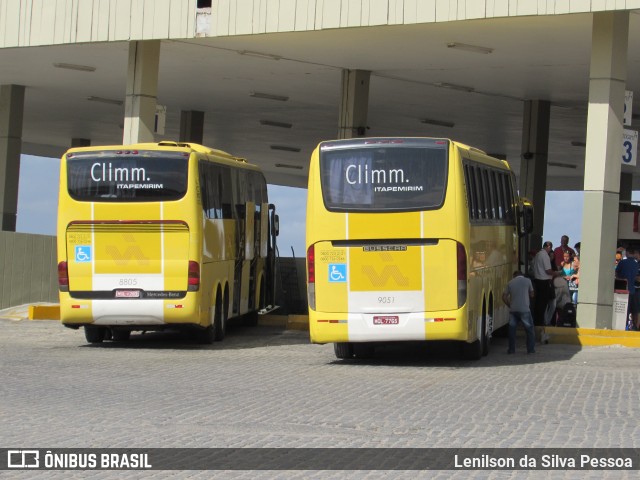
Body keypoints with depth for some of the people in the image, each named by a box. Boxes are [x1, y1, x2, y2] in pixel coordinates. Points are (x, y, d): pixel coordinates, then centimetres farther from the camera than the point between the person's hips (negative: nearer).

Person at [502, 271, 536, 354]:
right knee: (529, 329, 9)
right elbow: (532, 294, 10)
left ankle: (511, 349, 11)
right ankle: (531, 349, 8)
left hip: (513, 310, 2)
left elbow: (504, 297, 6)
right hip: (524, 309, -2)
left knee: (512, 329, 12)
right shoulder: (527, 281, 2)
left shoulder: (510, 283, 8)